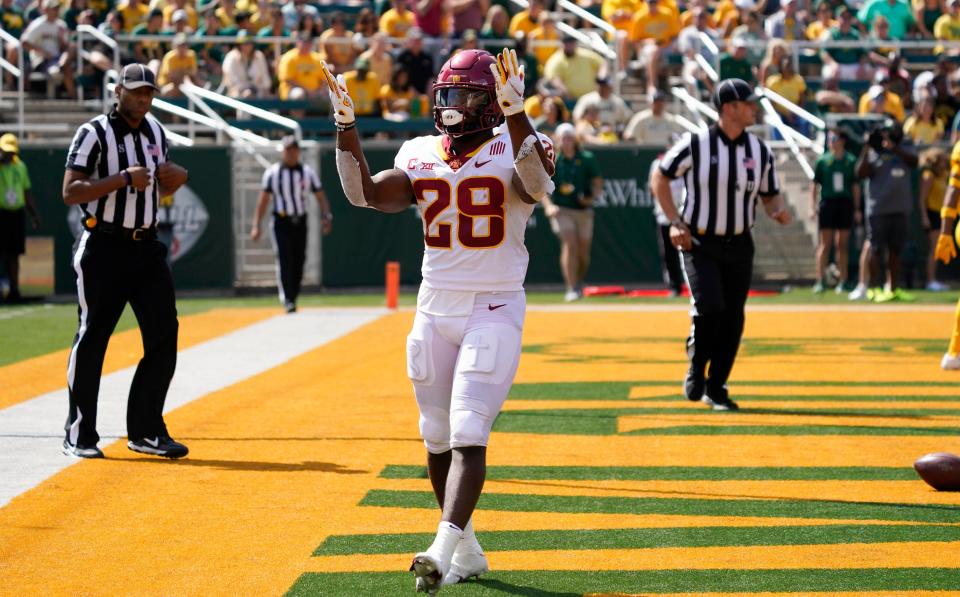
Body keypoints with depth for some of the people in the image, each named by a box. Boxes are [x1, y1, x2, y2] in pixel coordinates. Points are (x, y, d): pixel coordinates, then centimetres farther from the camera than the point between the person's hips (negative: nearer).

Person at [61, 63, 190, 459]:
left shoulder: (155, 131, 12)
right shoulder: (94, 133, -8)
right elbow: (70, 192, -16)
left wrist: (178, 178, 1)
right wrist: (123, 179, -23)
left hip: (146, 248, 6)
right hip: (103, 249, -6)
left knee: (164, 335, 1)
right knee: (92, 338, 0)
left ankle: (146, 431, 9)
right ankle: (79, 435, 8)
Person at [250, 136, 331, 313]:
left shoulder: (308, 172, 3)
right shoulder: (273, 172, 0)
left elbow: (320, 196, -2)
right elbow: (263, 199, 0)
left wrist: (327, 217, -18)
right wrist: (256, 225, -7)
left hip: (300, 222, 2)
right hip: (281, 222, -2)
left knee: (299, 262, 4)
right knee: (284, 260, -14)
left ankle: (293, 299, 17)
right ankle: (287, 300, -18)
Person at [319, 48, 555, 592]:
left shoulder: (511, 152, -7)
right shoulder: (420, 157, 7)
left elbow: (536, 184, -30)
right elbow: (365, 194, -7)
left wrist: (516, 113, -41)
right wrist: (347, 125, -17)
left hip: (494, 312, -5)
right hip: (434, 310, 5)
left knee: (468, 434, -16)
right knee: (437, 438, 11)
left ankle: (443, 549, -27)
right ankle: (467, 552, 25)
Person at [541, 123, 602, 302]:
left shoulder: (587, 159, 2)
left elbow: (598, 182, 8)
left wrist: (592, 197, -11)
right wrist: (548, 205, -12)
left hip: (584, 210, 2)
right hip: (561, 209, -2)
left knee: (583, 252, 6)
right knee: (569, 244, -19)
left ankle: (579, 283, 32)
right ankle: (571, 288, -19)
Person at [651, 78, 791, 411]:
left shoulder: (760, 152, 0)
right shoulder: (695, 144, -12)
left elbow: (769, 195, 11)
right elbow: (660, 177, -1)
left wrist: (778, 211, -13)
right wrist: (675, 222, -9)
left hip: (738, 246, 4)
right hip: (698, 243, -4)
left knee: (733, 319, 3)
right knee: (709, 308, -19)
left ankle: (716, 389, 18)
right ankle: (696, 372, 6)